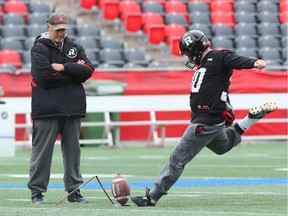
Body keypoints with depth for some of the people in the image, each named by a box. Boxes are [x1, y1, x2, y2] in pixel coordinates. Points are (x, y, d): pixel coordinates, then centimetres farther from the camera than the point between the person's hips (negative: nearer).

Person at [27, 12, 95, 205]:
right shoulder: (39, 48, -2)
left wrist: (63, 67, -13)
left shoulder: (75, 48, 13)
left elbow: (88, 70, -2)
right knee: (42, 150, -3)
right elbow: (44, 77, -17)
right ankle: (37, 191, 3)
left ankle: (74, 190, 14)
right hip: (47, 109, -5)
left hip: (73, 109, 5)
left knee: (73, 150, 7)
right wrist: (74, 70, -9)